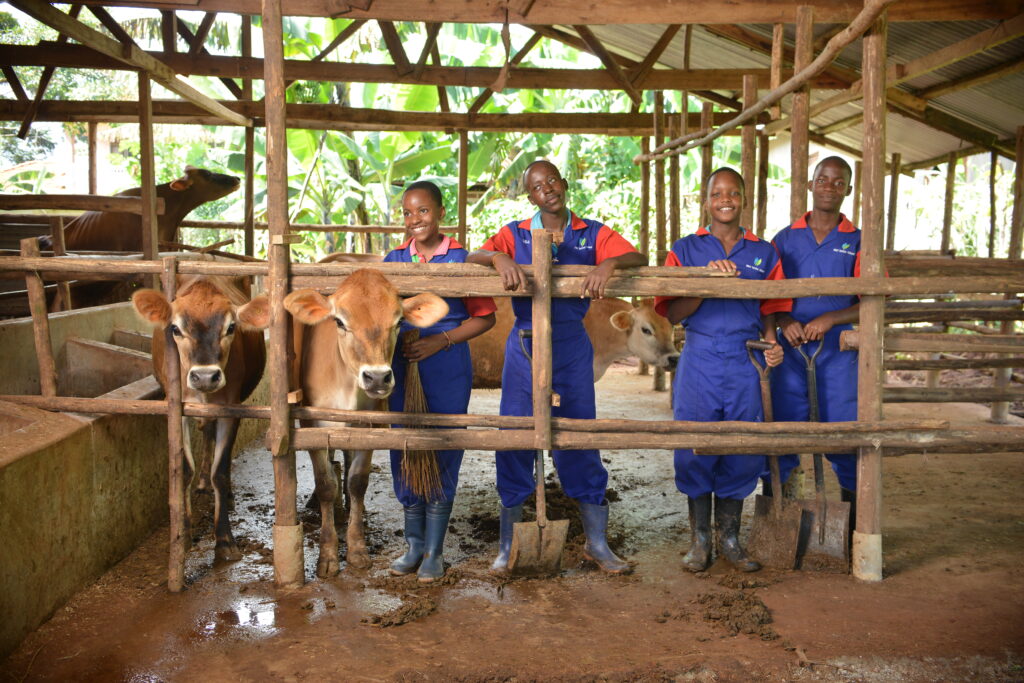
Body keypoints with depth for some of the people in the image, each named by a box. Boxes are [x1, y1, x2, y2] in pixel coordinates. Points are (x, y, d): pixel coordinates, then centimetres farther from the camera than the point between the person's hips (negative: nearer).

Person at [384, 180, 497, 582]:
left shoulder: (460, 260, -3)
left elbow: (485, 318, -3)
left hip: (448, 370, -4)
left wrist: (441, 341, -13)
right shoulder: (395, 259, 8)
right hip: (402, 368, 4)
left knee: (442, 456, 2)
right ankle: (414, 546, 24)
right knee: (404, 452, 8)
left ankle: (434, 552, 15)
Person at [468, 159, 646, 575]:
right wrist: (498, 258, -27)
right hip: (524, 348, 0)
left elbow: (638, 258, -6)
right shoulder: (515, 234, 7)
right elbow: (472, 258, -6)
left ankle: (597, 543, 18)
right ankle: (507, 545, 15)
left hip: (572, 349, 0)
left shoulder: (592, 234, 6)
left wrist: (608, 262, -27)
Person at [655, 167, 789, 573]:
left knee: (743, 450, 4)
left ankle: (729, 538, 20)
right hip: (699, 361, -1)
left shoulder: (764, 254, 12)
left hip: (744, 362, 2)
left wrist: (772, 343, -4)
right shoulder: (686, 250, 6)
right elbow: (673, 313, -2)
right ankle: (700, 540, 16)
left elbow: (769, 311, 15)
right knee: (696, 449, 1)